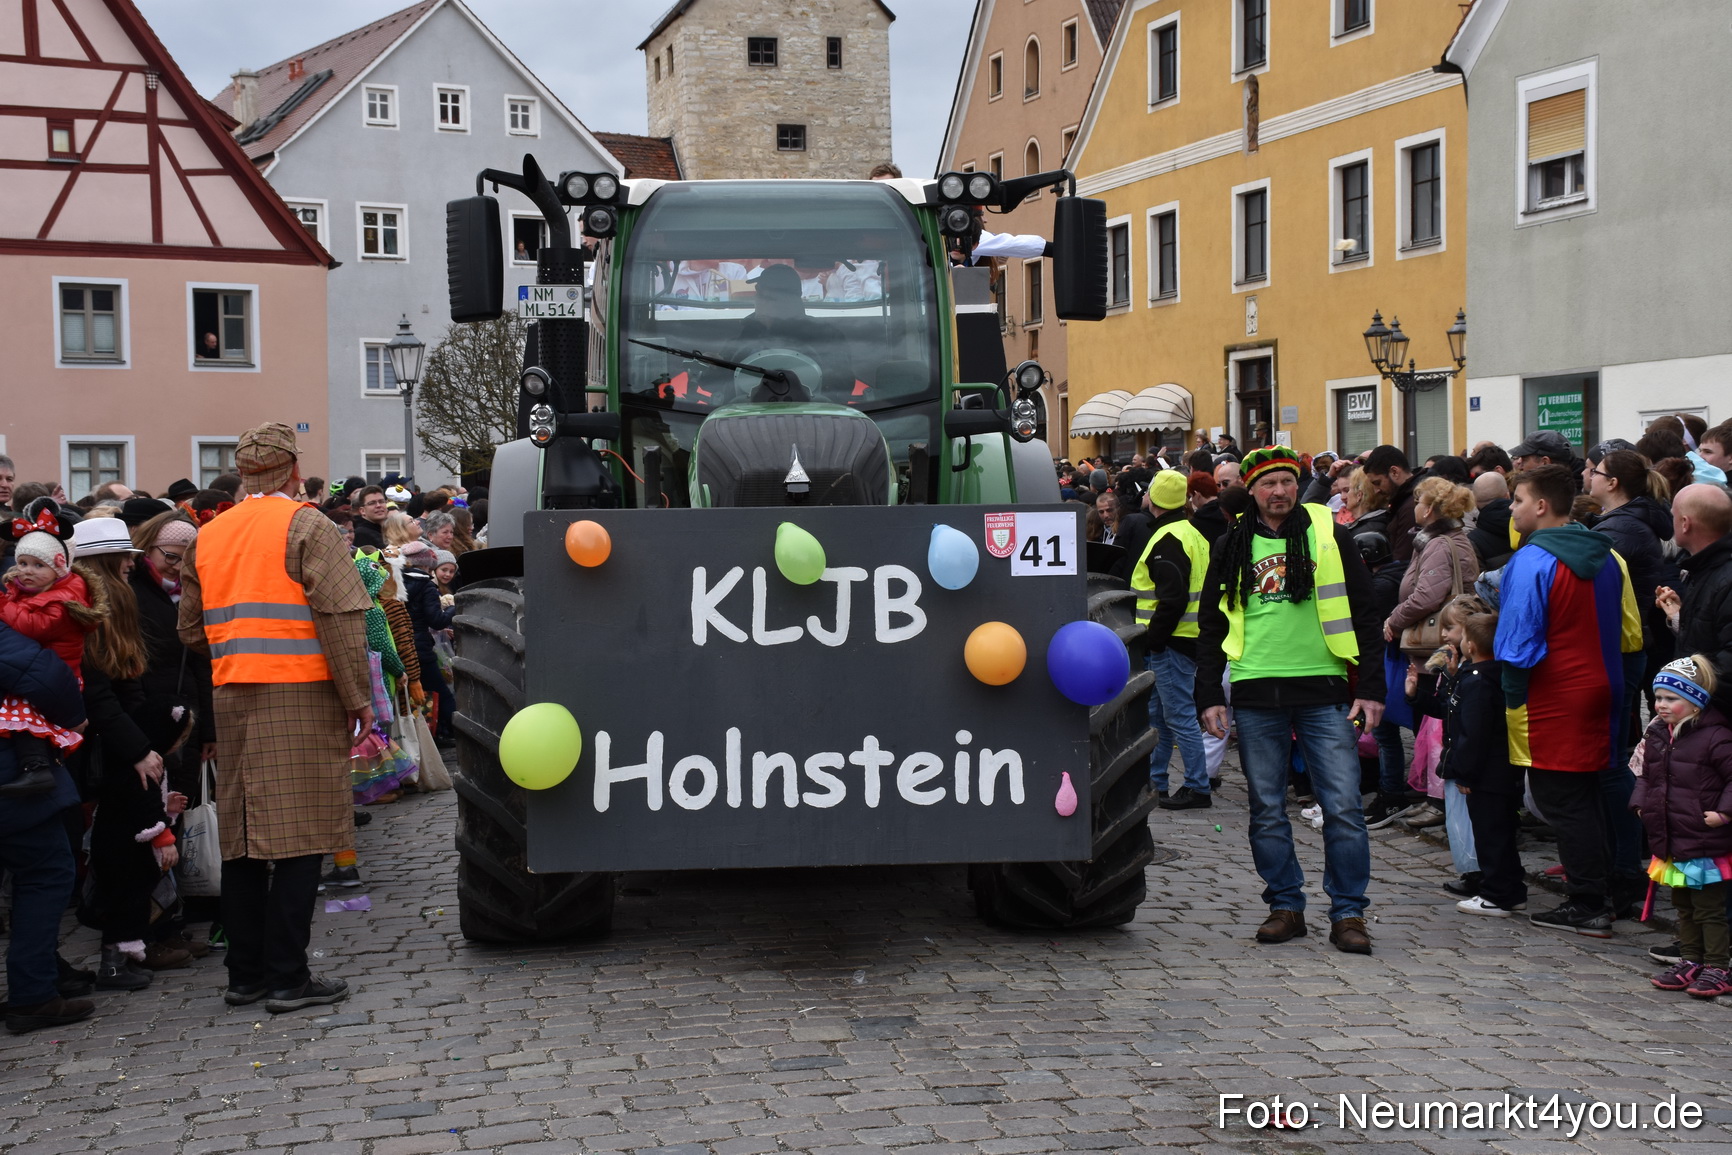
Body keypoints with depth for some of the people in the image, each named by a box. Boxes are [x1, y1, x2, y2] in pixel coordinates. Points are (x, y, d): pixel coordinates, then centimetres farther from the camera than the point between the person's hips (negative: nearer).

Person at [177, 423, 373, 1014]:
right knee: (297, 836, -4)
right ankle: (287, 978, -3)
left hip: (232, 700, 6)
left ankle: (245, 974, 17)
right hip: (300, 698, -6)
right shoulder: (306, 526, -6)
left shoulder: (207, 537, 13)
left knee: (242, 837, 11)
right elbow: (341, 617, -13)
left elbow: (191, 630, 17)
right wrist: (358, 697, -7)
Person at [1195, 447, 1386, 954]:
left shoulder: (1329, 536, 5)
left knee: (1343, 807, -4)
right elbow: (1211, 625, 14)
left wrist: (1371, 688, 0)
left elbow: (1364, 616, 7)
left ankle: (1348, 912, 5)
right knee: (1267, 810, 6)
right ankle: (1285, 906, 18)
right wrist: (1209, 694, 6)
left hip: (1325, 691, -2)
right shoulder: (1233, 547, 10)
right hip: (1256, 694, 2)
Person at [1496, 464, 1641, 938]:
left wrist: (1513, 698, -10)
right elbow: (1629, 634, 12)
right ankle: (1598, 894, 22)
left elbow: (1519, 643, -19)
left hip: (1552, 702, -8)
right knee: (1585, 796, 17)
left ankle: (1588, 907, 2)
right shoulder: (1605, 557, 8)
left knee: (1562, 799, -1)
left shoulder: (1531, 562, -17)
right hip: (1598, 692, 8)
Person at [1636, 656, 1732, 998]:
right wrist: (1641, 803, 9)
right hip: (1670, 841, 8)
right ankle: (1690, 961, 27)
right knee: (1683, 906, 17)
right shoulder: (1656, 735, 8)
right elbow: (1647, 775, 21)